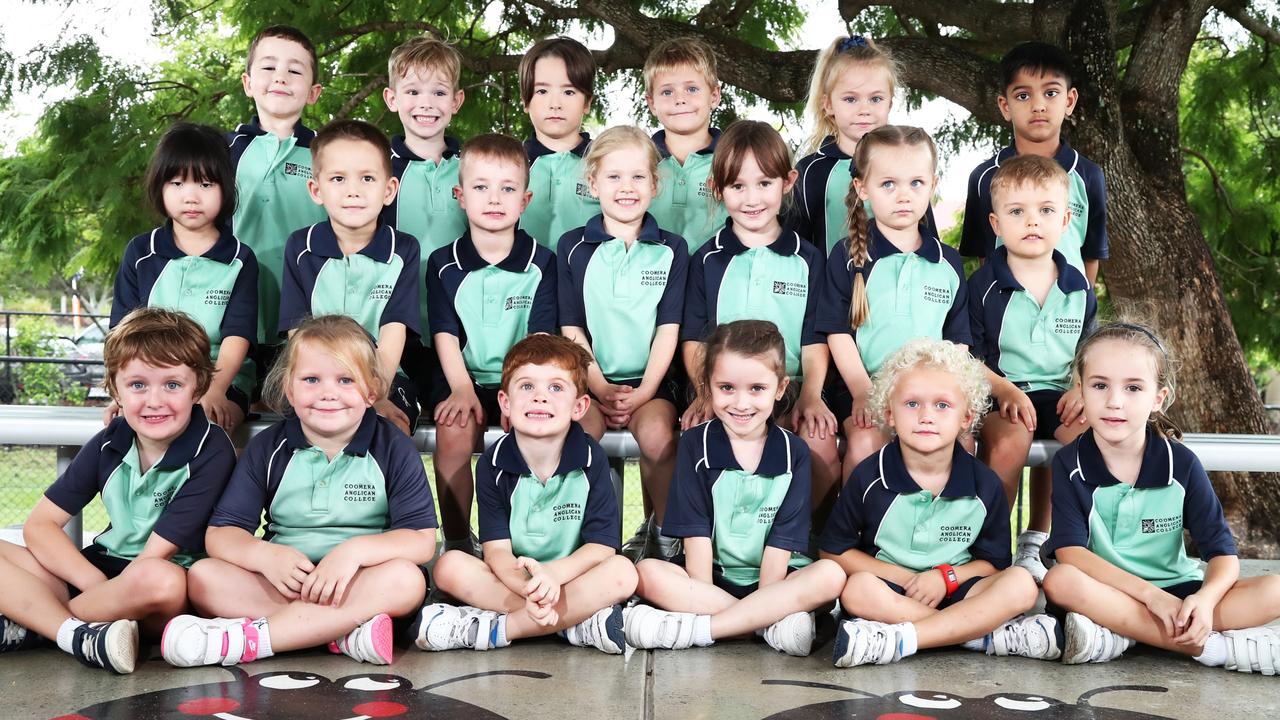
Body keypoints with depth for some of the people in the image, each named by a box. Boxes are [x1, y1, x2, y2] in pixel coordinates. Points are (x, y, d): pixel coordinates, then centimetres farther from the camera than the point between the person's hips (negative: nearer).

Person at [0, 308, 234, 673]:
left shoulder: (211, 453, -14)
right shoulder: (109, 443, 0)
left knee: (157, 578, -40)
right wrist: (96, 584, -14)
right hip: (101, 570, 5)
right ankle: (77, 635, -27)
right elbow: (39, 525, -1)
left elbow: (155, 555, -16)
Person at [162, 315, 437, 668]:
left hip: (358, 581, -2)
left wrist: (354, 550, -26)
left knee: (407, 580, -33)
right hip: (282, 581, 2)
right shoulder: (268, 447, 4)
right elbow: (220, 533, 0)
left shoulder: (394, 448, -1)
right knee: (203, 577, -21)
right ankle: (345, 634, -32)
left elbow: (422, 539, -9)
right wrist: (266, 555, -22)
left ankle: (247, 638, -34)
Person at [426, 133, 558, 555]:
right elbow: (445, 334, 0)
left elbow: (540, 338, -5)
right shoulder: (444, 264, 7)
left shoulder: (541, 263, 4)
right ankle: (456, 544, -16)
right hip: (463, 380, 1)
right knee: (453, 430, -28)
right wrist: (462, 389, -17)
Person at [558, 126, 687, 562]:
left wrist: (643, 393, -9)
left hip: (649, 380, 0)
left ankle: (660, 531, -6)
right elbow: (571, 330, 3)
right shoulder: (573, 248, 7)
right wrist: (600, 387, -8)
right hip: (589, 379, 0)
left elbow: (668, 330, 2)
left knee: (657, 436, -30)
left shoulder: (671, 251, 8)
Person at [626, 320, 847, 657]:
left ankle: (693, 628, -30)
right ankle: (773, 624, -28)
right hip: (711, 576, 0)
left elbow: (783, 539, -6)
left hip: (771, 580, 0)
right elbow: (696, 531, -7)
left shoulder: (793, 453, -1)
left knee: (831, 576, -28)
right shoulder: (696, 444, -1)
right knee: (647, 573, -26)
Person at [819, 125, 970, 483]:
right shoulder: (848, 256, 4)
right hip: (864, 386, -2)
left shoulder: (948, 262, 13)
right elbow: (838, 332, 0)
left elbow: (958, 340, 15)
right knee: (866, 444, -30)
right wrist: (862, 393, -10)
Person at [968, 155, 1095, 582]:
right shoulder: (983, 286, -2)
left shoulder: (1078, 290, 11)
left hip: (1060, 395, 4)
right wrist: (1004, 390, -21)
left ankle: (1037, 539, -9)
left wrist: (1085, 388, -5)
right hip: (999, 395, -4)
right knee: (1010, 439, -35)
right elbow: (968, 357, -4)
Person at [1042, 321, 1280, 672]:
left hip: (1177, 592, 2)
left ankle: (1119, 638, -28)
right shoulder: (1070, 464, -6)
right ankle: (1211, 646, -30)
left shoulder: (1182, 464, -2)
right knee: (1060, 581, -34)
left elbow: (1223, 553, -5)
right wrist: (1149, 593, -26)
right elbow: (1070, 552, -16)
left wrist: (1206, 598, -28)